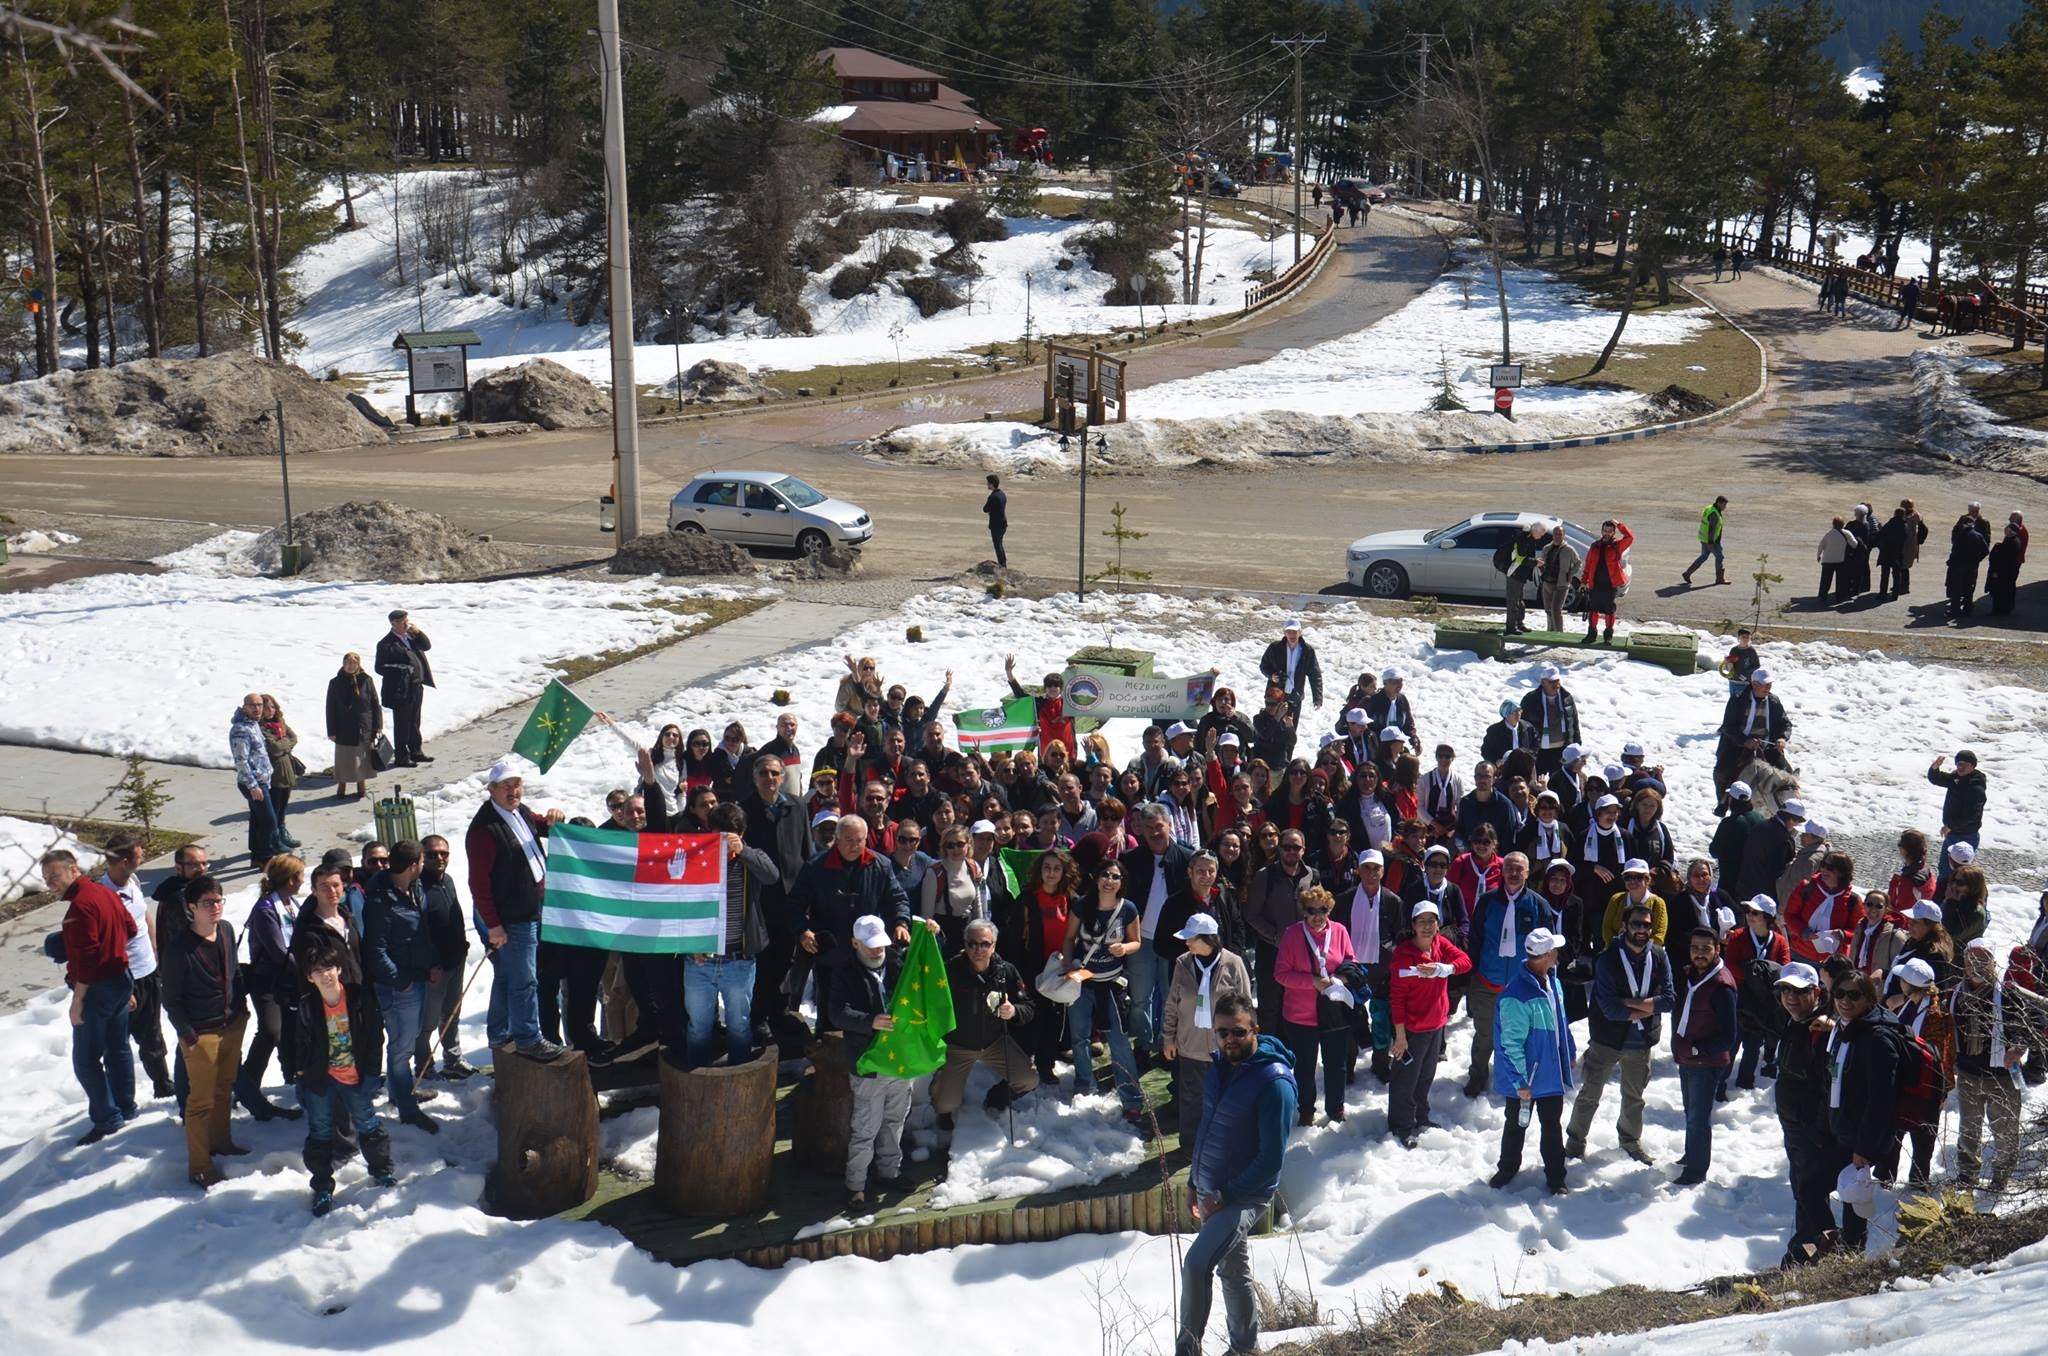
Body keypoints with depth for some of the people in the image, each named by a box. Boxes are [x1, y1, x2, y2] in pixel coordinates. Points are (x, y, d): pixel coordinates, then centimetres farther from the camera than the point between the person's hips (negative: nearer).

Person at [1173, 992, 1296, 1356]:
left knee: (1196, 1264, -18)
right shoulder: (1219, 1067, 3)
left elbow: (1272, 1157, -20)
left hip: (1245, 1197, -8)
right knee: (1232, 1271, 19)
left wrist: (1226, 1196, -17)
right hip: (1212, 1192, 8)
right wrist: (1194, 1182, 15)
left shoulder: (1274, 1082, -21)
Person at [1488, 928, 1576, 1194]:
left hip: (1552, 1073, 6)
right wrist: (1520, 1081, -21)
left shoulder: (1552, 983, -2)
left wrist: (1571, 1053, 17)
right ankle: (1507, 1169, 37)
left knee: (1552, 1125, 18)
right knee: (1517, 1125, 15)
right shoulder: (1516, 995, -29)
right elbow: (1512, 1043, -25)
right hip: (1525, 1079, -6)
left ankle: (1555, 1177, 32)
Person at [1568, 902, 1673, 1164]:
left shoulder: (1659, 957, -5)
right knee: (1590, 1095, 7)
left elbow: (1667, 1000, -12)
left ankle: (1631, 1140, 43)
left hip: (1641, 1041, 4)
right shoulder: (1608, 959, -17)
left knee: (1634, 1096, 23)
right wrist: (1647, 1006, -15)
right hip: (1607, 1039, -4)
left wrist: (1629, 1002, -21)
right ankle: (1575, 1141, 25)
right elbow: (1610, 1008, -23)